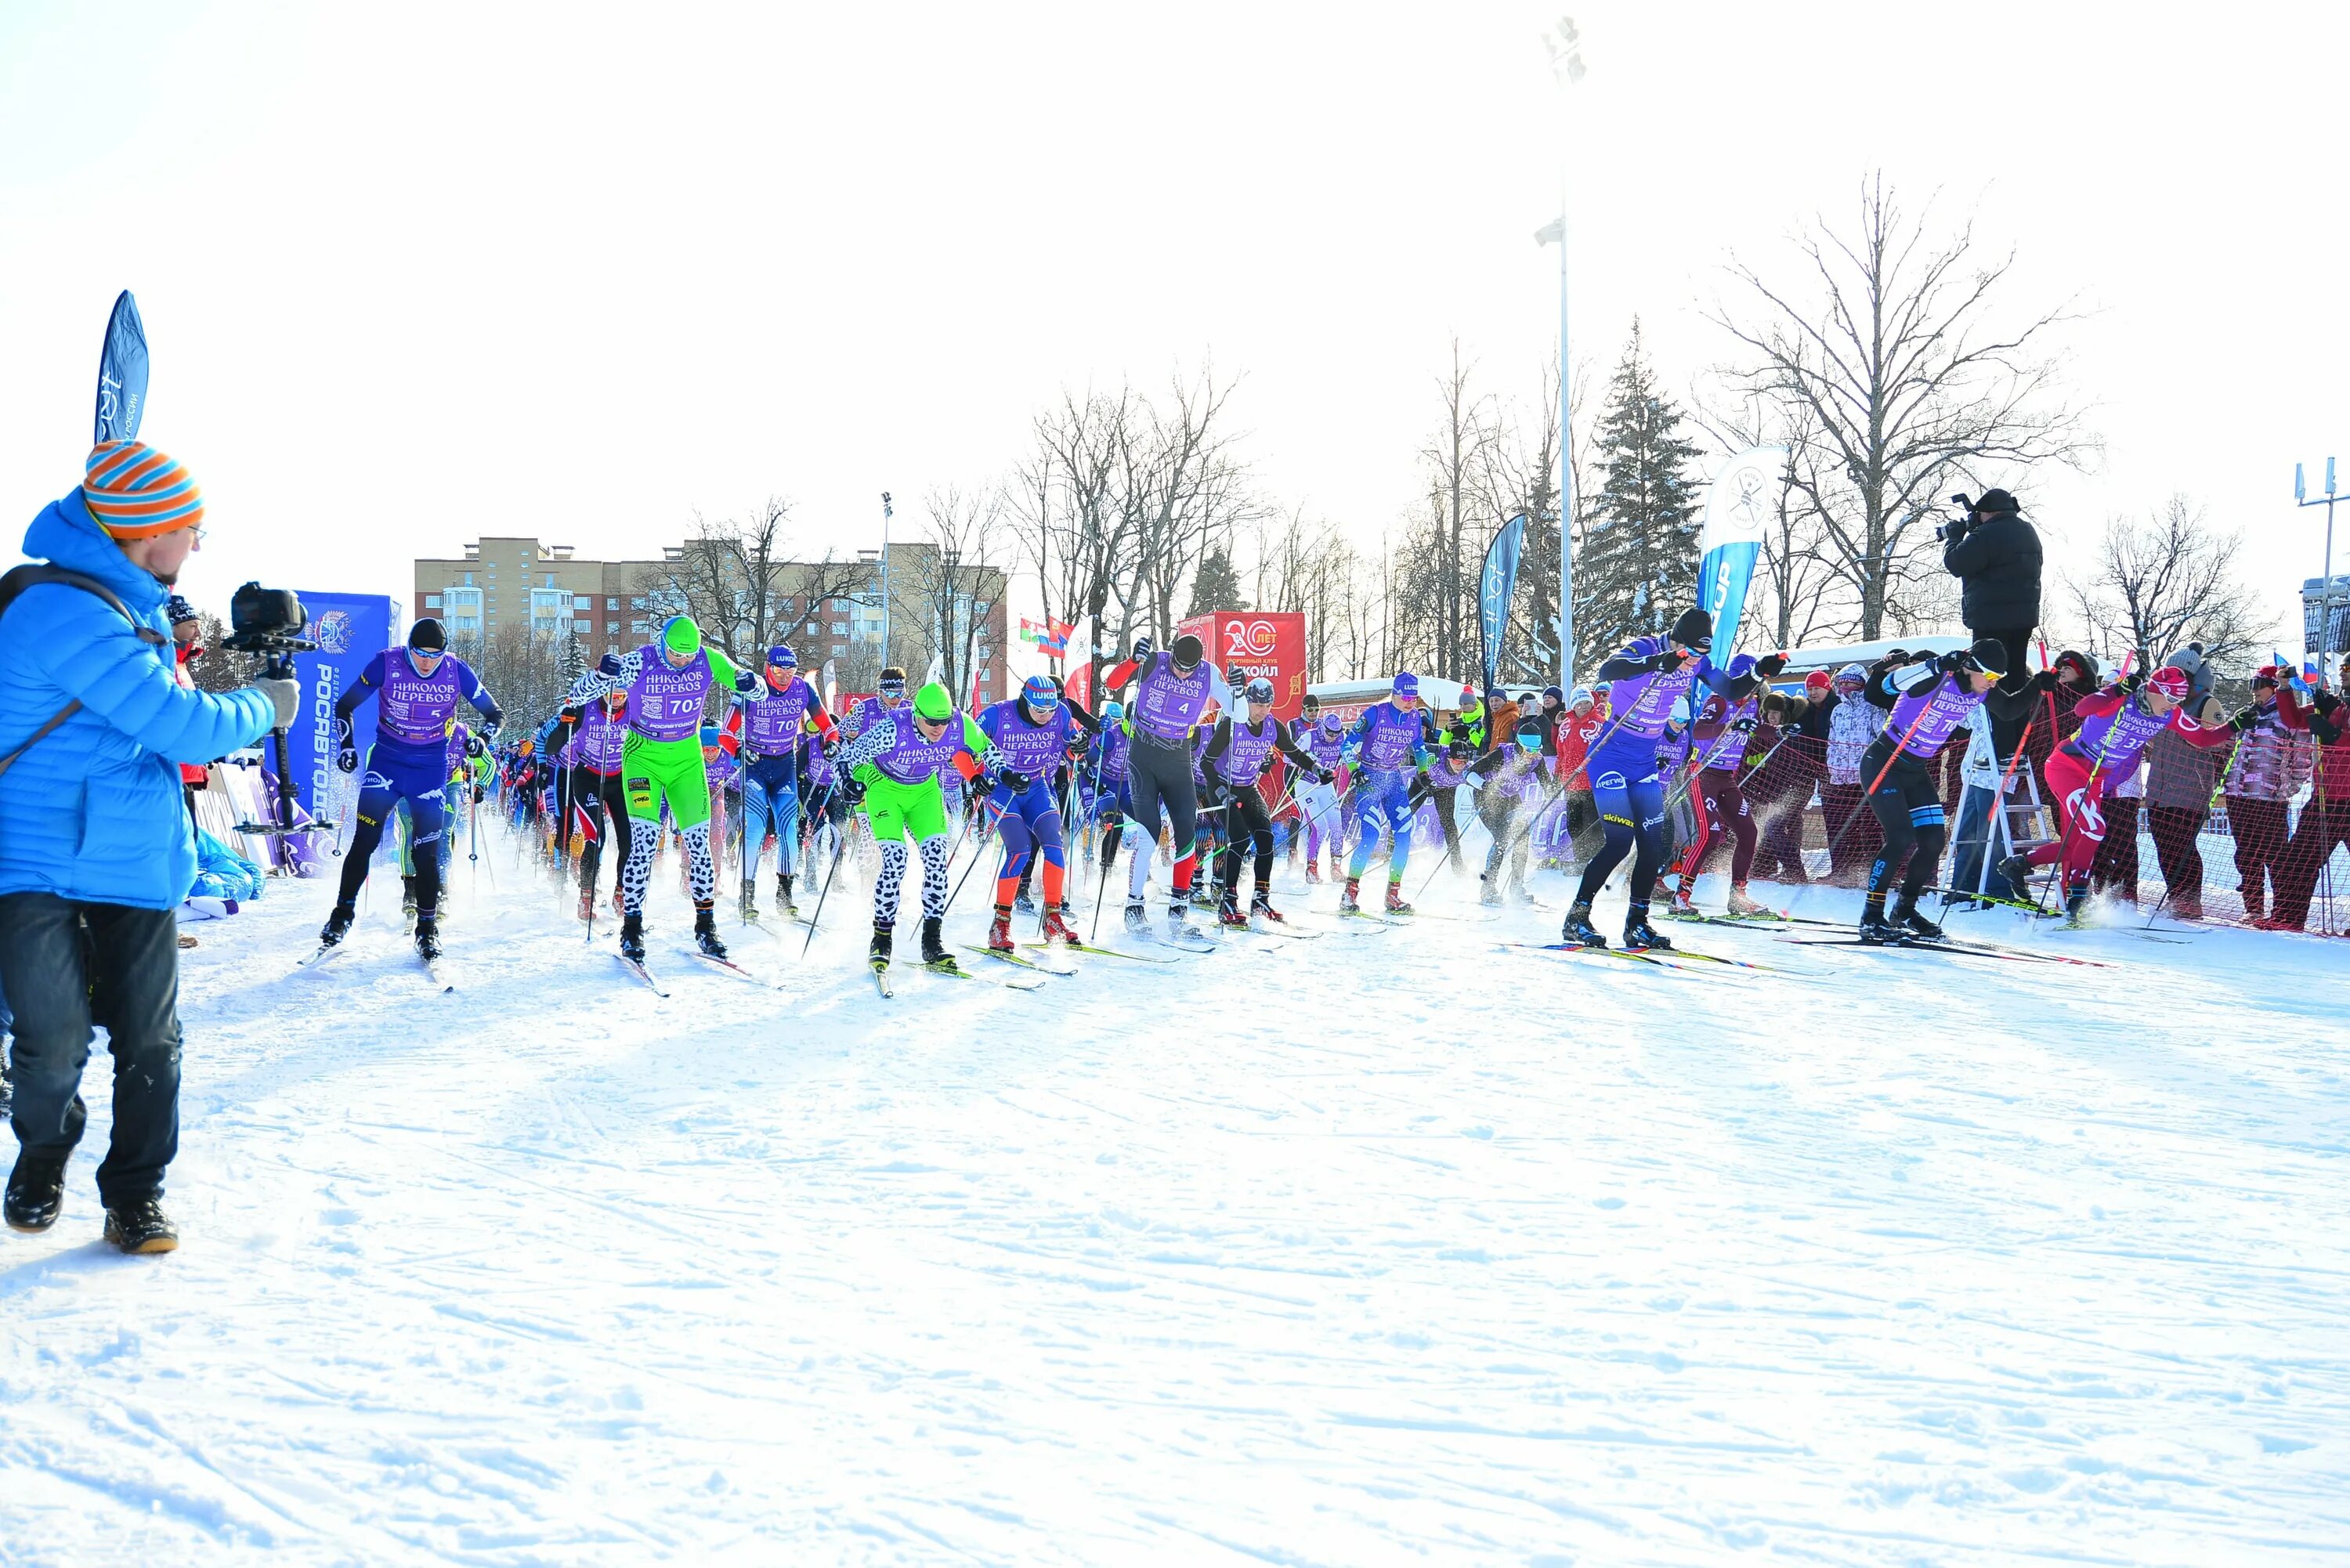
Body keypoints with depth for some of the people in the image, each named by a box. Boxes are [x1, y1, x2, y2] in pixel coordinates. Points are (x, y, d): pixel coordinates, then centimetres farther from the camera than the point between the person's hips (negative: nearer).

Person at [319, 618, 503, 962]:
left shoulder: (457, 671, -10)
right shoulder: (386, 664, -11)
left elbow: (494, 713, 1)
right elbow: (344, 706, 0)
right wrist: (346, 746, -11)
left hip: (431, 768, 0)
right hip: (386, 761, 0)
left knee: (426, 852, -2)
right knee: (364, 840, -5)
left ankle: (427, 930, 9)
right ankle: (342, 915, 11)